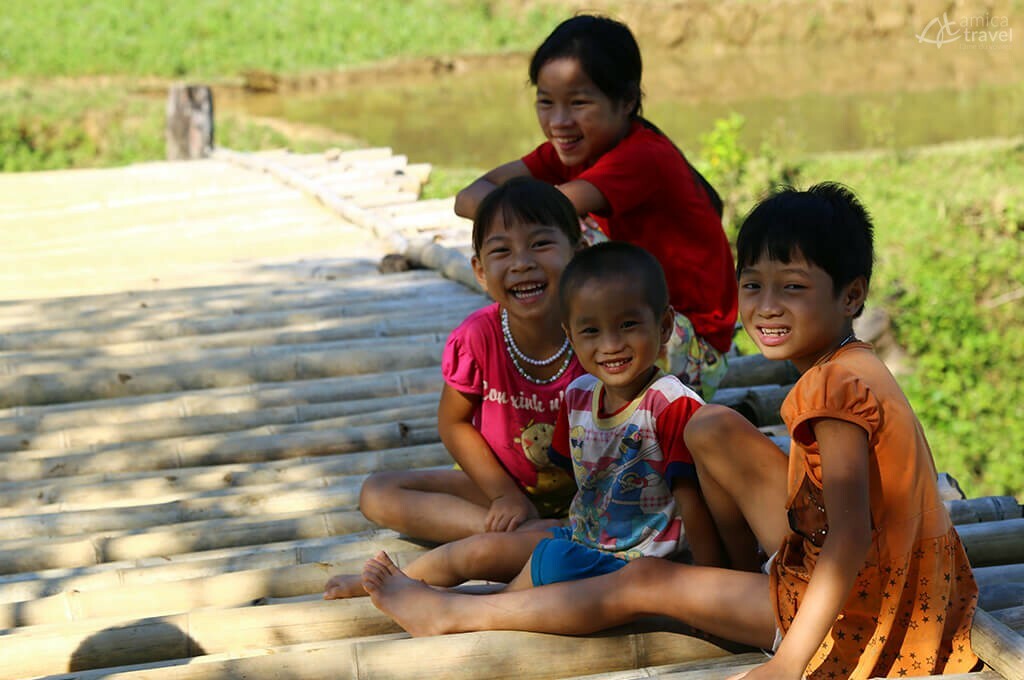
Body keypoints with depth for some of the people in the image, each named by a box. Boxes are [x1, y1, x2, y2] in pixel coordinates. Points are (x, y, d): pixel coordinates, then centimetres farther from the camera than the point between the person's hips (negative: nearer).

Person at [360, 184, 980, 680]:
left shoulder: (835, 387, -24)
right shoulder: (847, 369, 6)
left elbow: (851, 535, -31)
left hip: (856, 615, -9)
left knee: (646, 582, 0)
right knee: (713, 429, 8)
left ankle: (449, 614, 14)